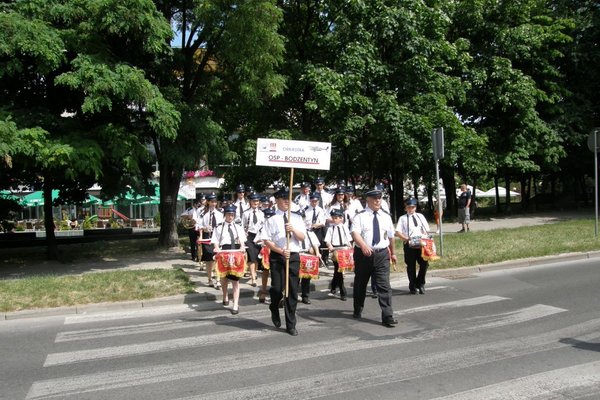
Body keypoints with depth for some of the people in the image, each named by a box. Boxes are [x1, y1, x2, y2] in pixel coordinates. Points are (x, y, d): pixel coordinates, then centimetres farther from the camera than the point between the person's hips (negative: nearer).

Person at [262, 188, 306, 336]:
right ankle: (274, 310, 31)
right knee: (277, 289, -5)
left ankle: (291, 325, 15)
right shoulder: (271, 220, -1)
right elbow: (267, 241, -6)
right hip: (277, 256, -3)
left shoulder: (296, 218, 9)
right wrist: (281, 251, -17)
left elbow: (302, 237, 3)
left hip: (294, 256, 3)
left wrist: (293, 230, -16)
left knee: (293, 291, 4)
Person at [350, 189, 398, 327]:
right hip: (363, 253, -2)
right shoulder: (360, 216, -6)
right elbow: (355, 233, -20)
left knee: (384, 285, -5)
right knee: (360, 284, 14)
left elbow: (390, 236, 17)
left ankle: (388, 316, -2)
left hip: (382, 254, 2)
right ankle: (358, 311, 34)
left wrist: (392, 252, 26)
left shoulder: (386, 216, 7)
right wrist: (363, 246, -38)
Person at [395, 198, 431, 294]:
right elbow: (397, 232, -5)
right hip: (409, 245, -3)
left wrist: (425, 236, -6)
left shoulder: (420, 216, 15)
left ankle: (420, 283, 17)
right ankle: (413, 287, 18)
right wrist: (406, 238, -20)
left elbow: (427, 230, 14)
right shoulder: (403, 218, 4)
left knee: (424, 263, -3)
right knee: (411, 266, 5)